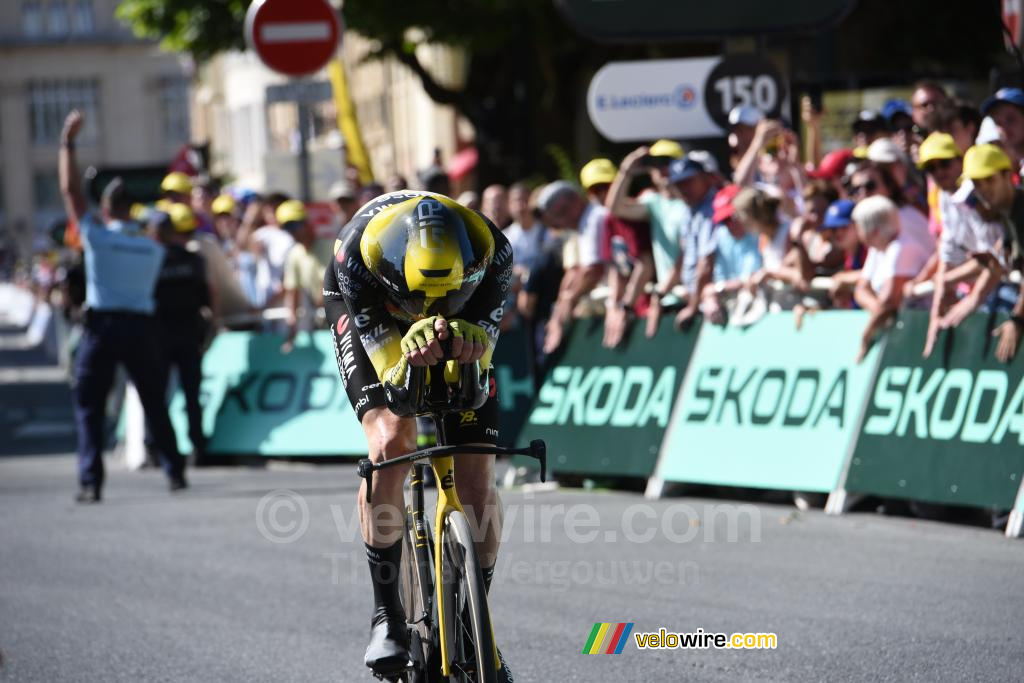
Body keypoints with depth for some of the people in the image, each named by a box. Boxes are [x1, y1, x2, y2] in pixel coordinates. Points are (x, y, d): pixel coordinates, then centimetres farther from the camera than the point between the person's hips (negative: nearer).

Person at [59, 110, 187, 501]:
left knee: (89, 406, 1)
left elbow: (70, 190, -2)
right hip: (141, 324, 3)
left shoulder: (96, 236, -6)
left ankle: (91, 481, -8)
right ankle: (174, 471, 16)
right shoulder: (153, 249, 6)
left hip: (102, 325, -3)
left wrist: (67, 142, 2)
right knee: (154, 403, 15)